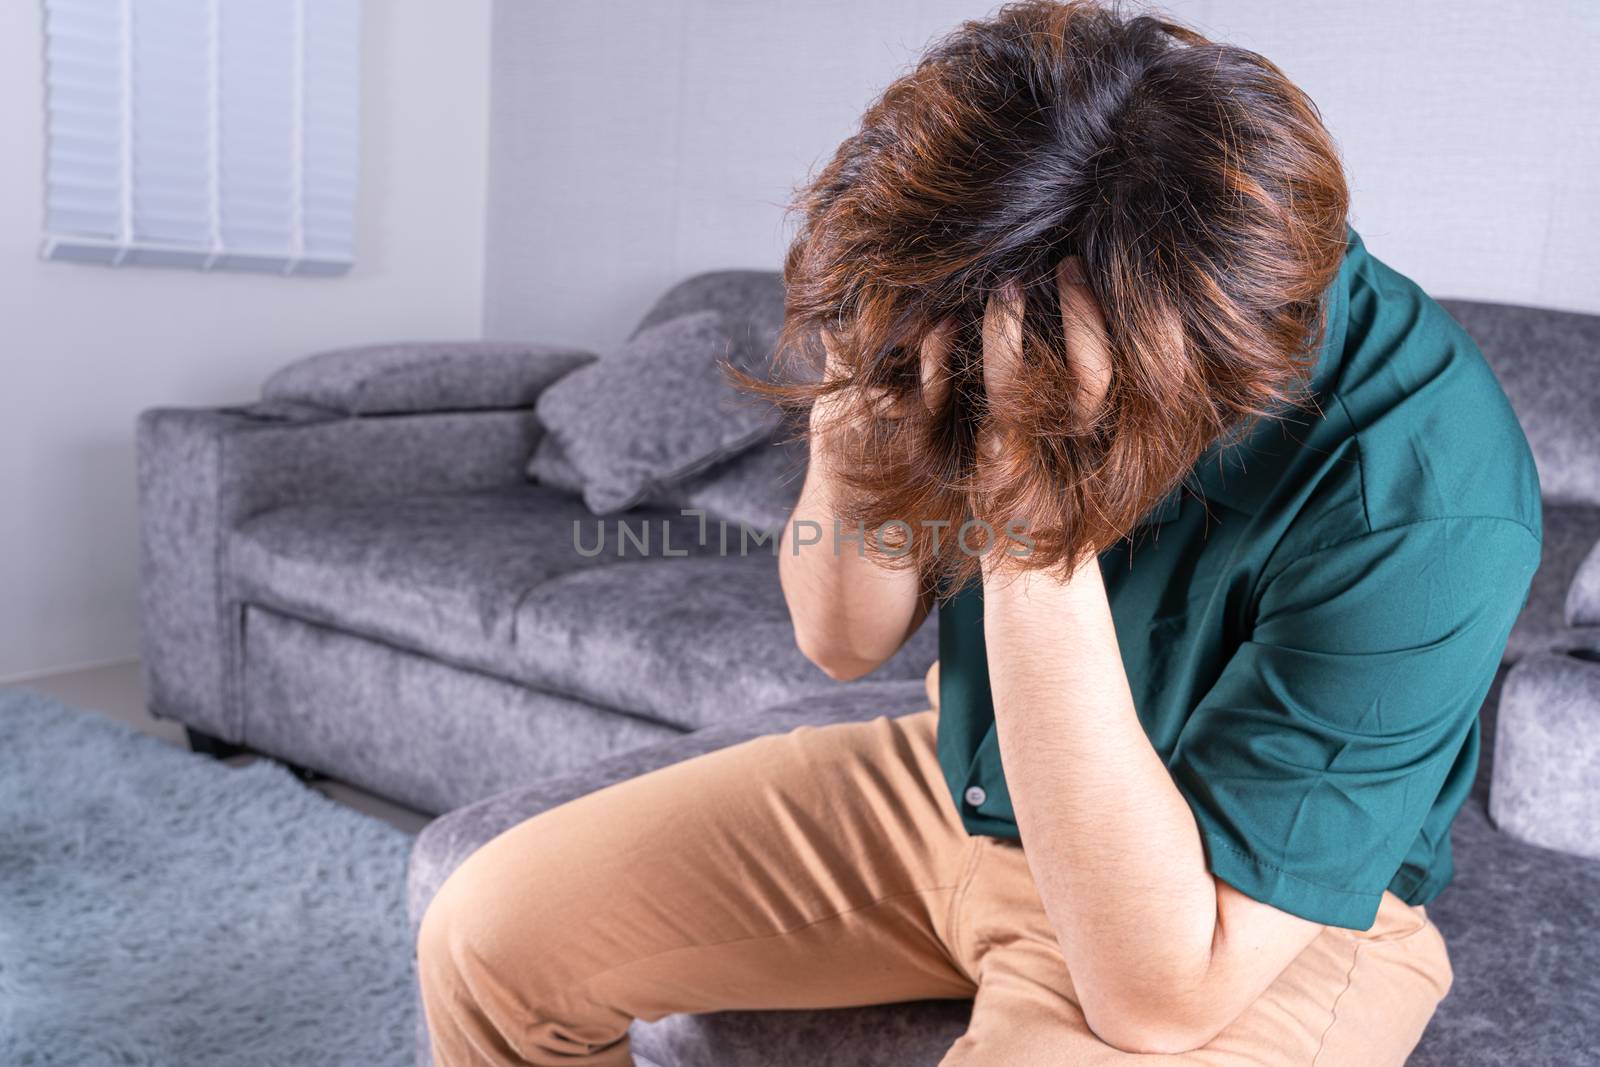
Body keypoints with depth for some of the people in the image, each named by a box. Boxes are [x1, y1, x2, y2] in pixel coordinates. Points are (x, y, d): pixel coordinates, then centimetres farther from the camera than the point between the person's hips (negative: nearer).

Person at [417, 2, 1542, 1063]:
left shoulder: (1423, 508, -32)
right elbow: (846, 640, -5)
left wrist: (1034, 539, -40)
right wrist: (851, 436, -27)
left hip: (1264, 912, -4)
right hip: (964, 790, 5)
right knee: (488, 936, -3)